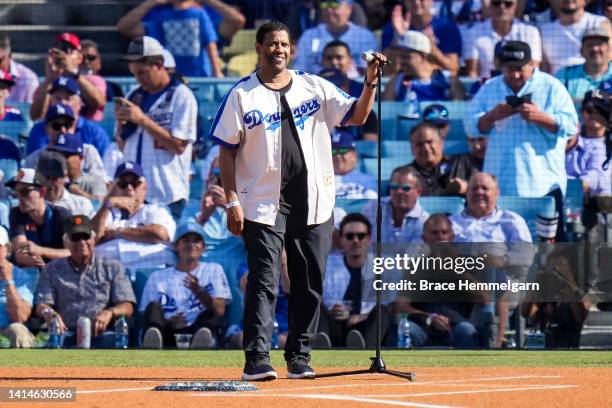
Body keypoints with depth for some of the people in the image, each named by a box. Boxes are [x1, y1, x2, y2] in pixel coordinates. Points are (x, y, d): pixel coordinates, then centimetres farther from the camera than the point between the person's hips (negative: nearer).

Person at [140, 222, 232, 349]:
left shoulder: (214, 270, 23)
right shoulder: (158, 277, 22)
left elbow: (219, 311, 7)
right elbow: (148, 317, 11)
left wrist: (199, 292, -12)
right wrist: (168, 323, -12)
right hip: (168, 336, 0)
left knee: (210, 313, -29)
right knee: (153, 306, -27)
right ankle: (151, 349, -62)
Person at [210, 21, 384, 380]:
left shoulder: (315, 87, 10)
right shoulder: (242, 95, 3)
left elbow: (357, 116, 4)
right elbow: (227, 151, 1)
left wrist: (371, 82, -13)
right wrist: (233, 200, -8)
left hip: (314, 202, 3)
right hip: (264, 203, -3)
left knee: (310, 283, 5)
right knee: (264, 281, -10)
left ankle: (299, 357, 14)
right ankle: (257, 359, -13)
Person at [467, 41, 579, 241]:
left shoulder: (552, 87, 3)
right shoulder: (489, 89, 12)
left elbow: (571, 126, -4)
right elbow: (471, 126, 8)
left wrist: (540, 118, -19)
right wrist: (493, 116, -12)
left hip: (544, 184, -3)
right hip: (500, 185, 3)